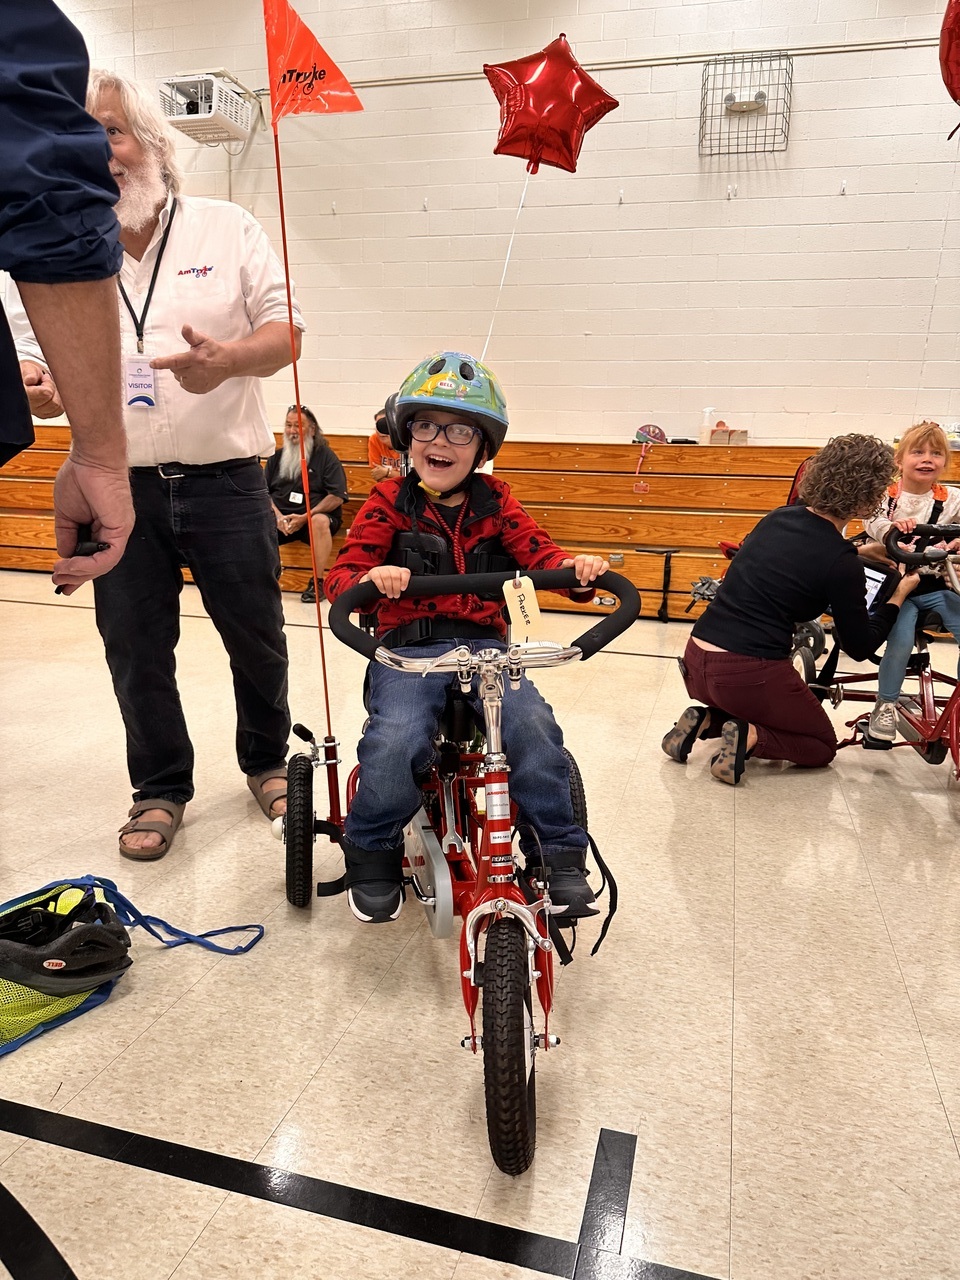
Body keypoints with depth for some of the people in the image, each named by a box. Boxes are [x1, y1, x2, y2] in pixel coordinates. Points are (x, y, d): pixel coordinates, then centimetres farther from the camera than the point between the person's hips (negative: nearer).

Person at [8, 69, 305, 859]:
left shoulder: (228, 229, 4)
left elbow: (284, 333, -2)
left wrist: (225, 361, -23)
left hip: (224, 482, -2)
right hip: (118, 490, 2)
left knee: (257, 638, 7)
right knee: (136, 651, 8)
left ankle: (266, 761, 32)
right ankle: (160, 788, 27)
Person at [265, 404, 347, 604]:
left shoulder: (326, 456, 4)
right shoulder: (276, 458, 18)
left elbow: (337, 497, -7)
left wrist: (305, 517, -16)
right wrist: (278, 516, -10)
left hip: (316, 515, -4)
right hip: (280, 518, 4)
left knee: (320, 521, -38)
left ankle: (317, 582, -28)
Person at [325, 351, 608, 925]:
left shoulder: (495, 502, 11)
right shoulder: (390, 501, 5)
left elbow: (538, 551, 1)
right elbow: (341, 576, -3)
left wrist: (575, 566, -22)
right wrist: (369, 579, -27)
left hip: (484, 645, 2)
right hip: (407, 647, -1)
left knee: (533, 726, -24)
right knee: (395, 741, -28)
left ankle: (560, 858, -4)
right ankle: (373, 855, 2)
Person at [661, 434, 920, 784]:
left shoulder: (779, 517, 6)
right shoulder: (841, 562, -12)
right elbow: (860, 647, -1)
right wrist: (899, 596, 13)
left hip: (697, 663, 6)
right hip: (749, 674, -6)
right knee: (822, 746, 21)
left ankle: (704, 722, 9)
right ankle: (750, 737, -5)